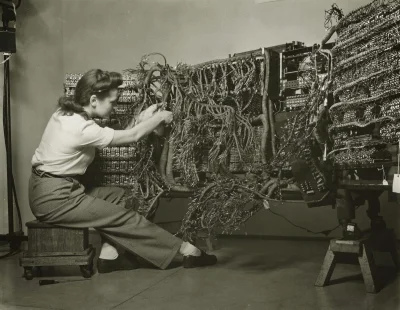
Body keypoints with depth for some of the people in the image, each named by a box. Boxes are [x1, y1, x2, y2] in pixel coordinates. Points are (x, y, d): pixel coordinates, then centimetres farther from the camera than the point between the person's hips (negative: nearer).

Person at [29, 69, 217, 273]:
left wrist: (142, 120, 6)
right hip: (54, 199, -9)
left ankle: (109, 255, 7)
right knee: (124, 217, -5)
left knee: (116, 195, 12)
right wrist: (160, 118, 0)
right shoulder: (82, 129, -24)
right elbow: (131, 137, -14)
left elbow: (119, 137, 11)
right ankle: (187, 251, 3)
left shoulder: (66, 114, 4)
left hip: (51, 191, 9)